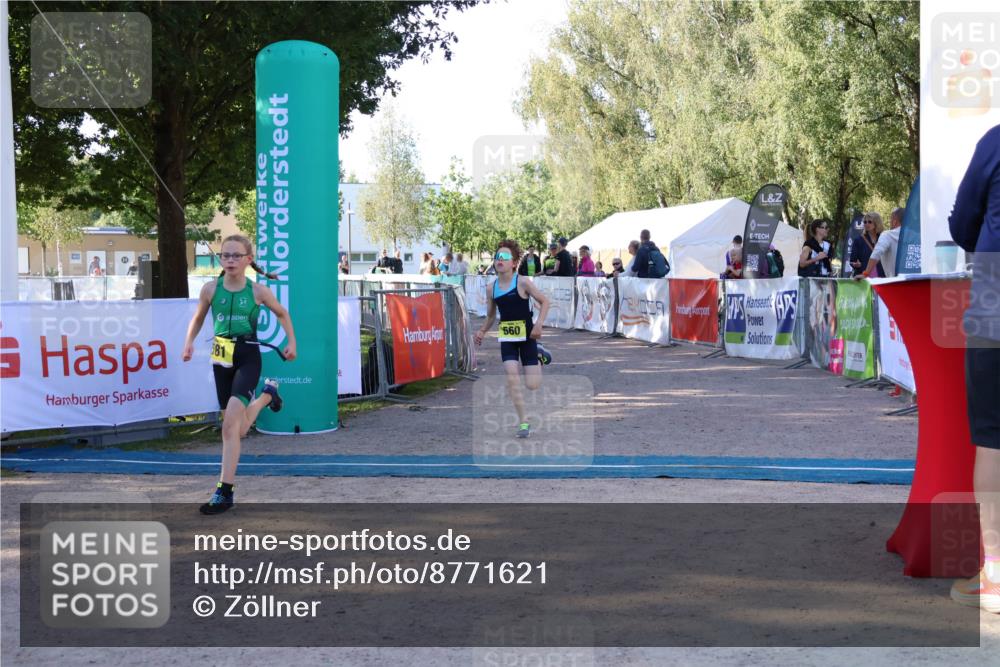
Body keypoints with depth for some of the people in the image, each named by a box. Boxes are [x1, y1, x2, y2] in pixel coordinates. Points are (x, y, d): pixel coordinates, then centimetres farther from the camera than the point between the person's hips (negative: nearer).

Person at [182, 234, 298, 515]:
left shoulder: (258, 291, -5)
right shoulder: (211, 289, -1)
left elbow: (282, 314, 14)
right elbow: (198, 318, 16)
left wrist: (291, 342, 7)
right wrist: (189, 342, 1)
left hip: (248, 357, -3)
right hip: (221, 359, 4)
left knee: (231, 423, -20)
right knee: (237, 429, 14)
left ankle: (224, 492, -13)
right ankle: (267, 395, 49)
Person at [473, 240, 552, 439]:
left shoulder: (522, 283, -13)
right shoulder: (491, 288, 1)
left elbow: (544, 301, -7)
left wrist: (539, 324, -18)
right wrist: (483, 331, 2)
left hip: (526, 335, -3)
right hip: (506, 337, 3)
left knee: (532, 385, -2)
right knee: (512, 379, -11)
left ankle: (538, 356, 30)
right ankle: (523, 422, 2)